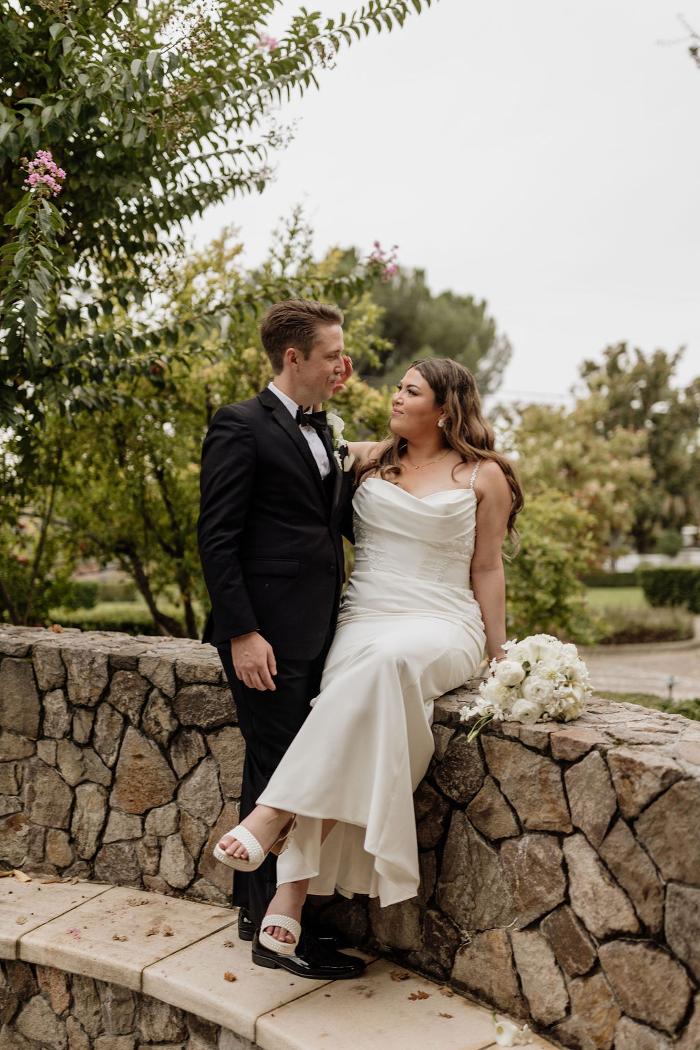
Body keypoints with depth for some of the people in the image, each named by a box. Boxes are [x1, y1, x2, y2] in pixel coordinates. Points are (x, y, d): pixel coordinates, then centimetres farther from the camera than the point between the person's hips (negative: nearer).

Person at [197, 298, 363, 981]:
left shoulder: (317, 431, 17)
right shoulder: (241, 428, -10)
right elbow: (216, 538, -14)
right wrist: (242, 633, -19)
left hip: (312, 631, 9)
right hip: (268, 634, -9)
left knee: (273, 771, 16)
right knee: (277, 773, -3)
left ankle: (257, 909, 30)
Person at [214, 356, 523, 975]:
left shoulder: (483, 476, 7)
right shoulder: (369, 460, 15)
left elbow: (487, 570, 7)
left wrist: (498, 656, 3)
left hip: (441, 628, -2)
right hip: (363, 620, 2)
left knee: (388, 658, -40)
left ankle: (275, 814, -39)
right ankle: (292, 894, -34)